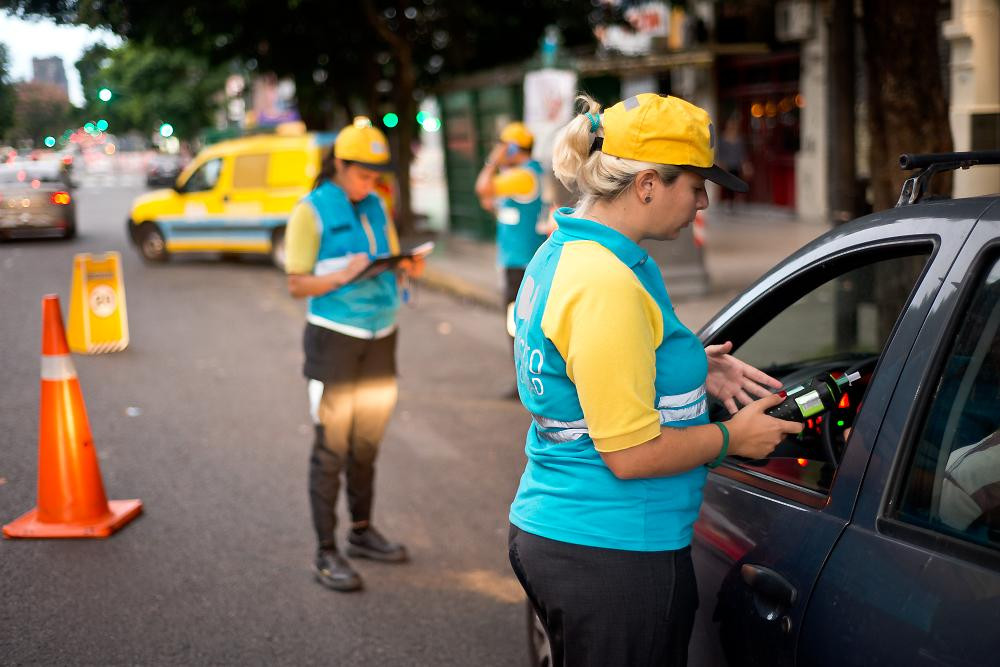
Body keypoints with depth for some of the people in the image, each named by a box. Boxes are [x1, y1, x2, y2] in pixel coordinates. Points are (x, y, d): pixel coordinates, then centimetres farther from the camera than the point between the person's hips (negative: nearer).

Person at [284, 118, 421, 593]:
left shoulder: (376, 207, 10)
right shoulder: (312, 211, -7)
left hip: (380, 334, 6)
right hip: (335, 337, -5)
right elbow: (297, 285, -9)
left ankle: (362, 531, 27)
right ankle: (326, 553, 2)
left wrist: (405, 268, -4)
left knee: (368, 440, 13)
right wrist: (342, 276, -25)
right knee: (332, 445, -3)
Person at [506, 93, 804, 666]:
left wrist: (695, 371, 11)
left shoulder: (560, 252, 9)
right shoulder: (608, 284, -22)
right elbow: (631, 454, -22)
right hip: (613, 556, -10)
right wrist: (732, 437, -8)